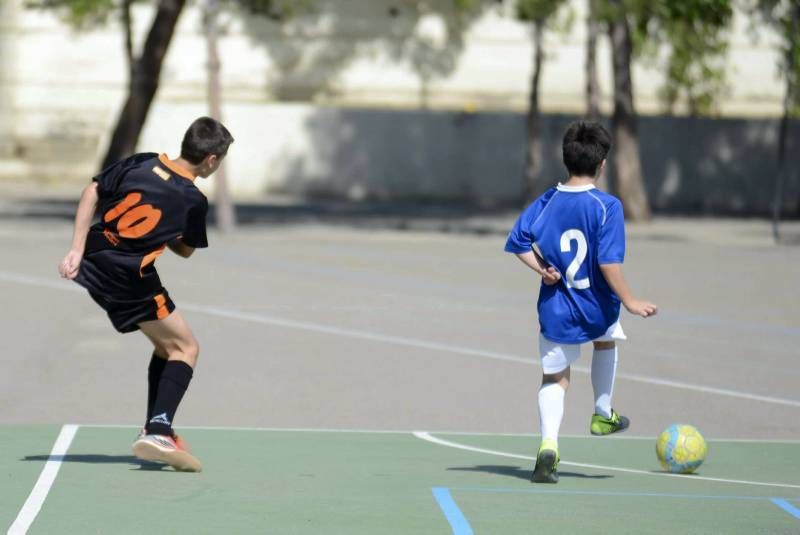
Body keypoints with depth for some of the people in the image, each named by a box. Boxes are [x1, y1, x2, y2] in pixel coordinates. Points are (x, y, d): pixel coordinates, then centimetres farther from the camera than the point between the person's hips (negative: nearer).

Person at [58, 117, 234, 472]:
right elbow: (185, 250, 7)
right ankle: (157, 432, -12)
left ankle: (155, 432, 21)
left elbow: (91, 193, 3)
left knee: (166, 345, 20)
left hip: (92, 265, 7)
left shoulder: (140, 163, 4)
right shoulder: (194, 201, -8)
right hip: (130, 280, -7)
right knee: (185, 347, 4)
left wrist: (77, 249, 2)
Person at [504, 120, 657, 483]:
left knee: (554, 378, 11)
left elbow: (519, 242, -1)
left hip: (556, 310, 2)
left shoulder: (546, 202, -2)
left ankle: (549, 443, -10)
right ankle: (603, 415, 41)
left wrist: (542, 269, 2)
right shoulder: (607, 206, -14)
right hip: (596, 309, -2)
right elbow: (609, 262, -19)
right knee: (606, 340, 32)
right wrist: (629, 302, -12)